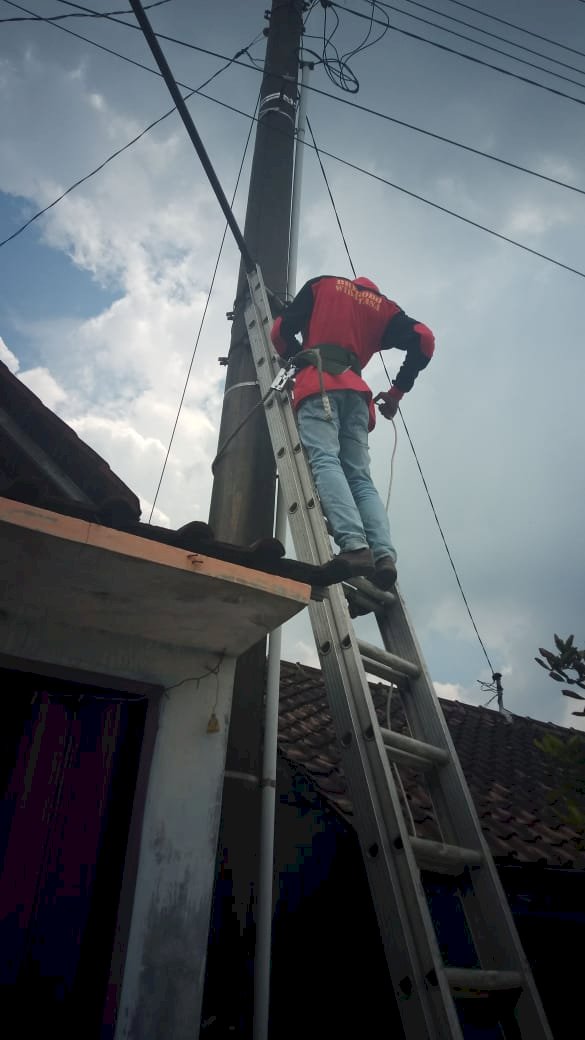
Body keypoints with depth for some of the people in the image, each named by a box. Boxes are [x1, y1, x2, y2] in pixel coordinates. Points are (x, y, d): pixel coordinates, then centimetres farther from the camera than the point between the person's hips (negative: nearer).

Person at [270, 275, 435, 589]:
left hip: (317, 385, -3)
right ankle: (385, 555, -25)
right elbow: (423, 339, 11)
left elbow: (281, 329, 13)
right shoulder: (383, 306, 28)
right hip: (356, 392, 3)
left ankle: (354, 545, -41)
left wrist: (298, 361, 31)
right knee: (360, 477, -3)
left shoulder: (323, 284, 24)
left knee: (324, 461, -20)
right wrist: (397, 391, 16)